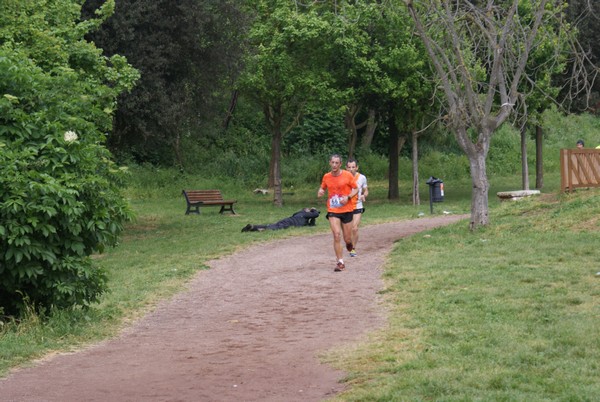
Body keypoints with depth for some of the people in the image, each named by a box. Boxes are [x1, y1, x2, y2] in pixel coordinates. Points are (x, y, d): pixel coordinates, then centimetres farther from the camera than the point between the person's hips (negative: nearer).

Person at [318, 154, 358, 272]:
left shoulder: (347, 175, -5)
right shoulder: (326, 177, 2)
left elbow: (356, 189, 3)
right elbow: (322, 188, 17)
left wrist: (348, 197, -15)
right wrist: (320, 192, -7)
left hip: (346, 210, -1)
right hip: (333, 211, 1)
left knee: (347, 238, 5)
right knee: (337, 235, -13)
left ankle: (349, 243, 44)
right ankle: (340, 263, -7)